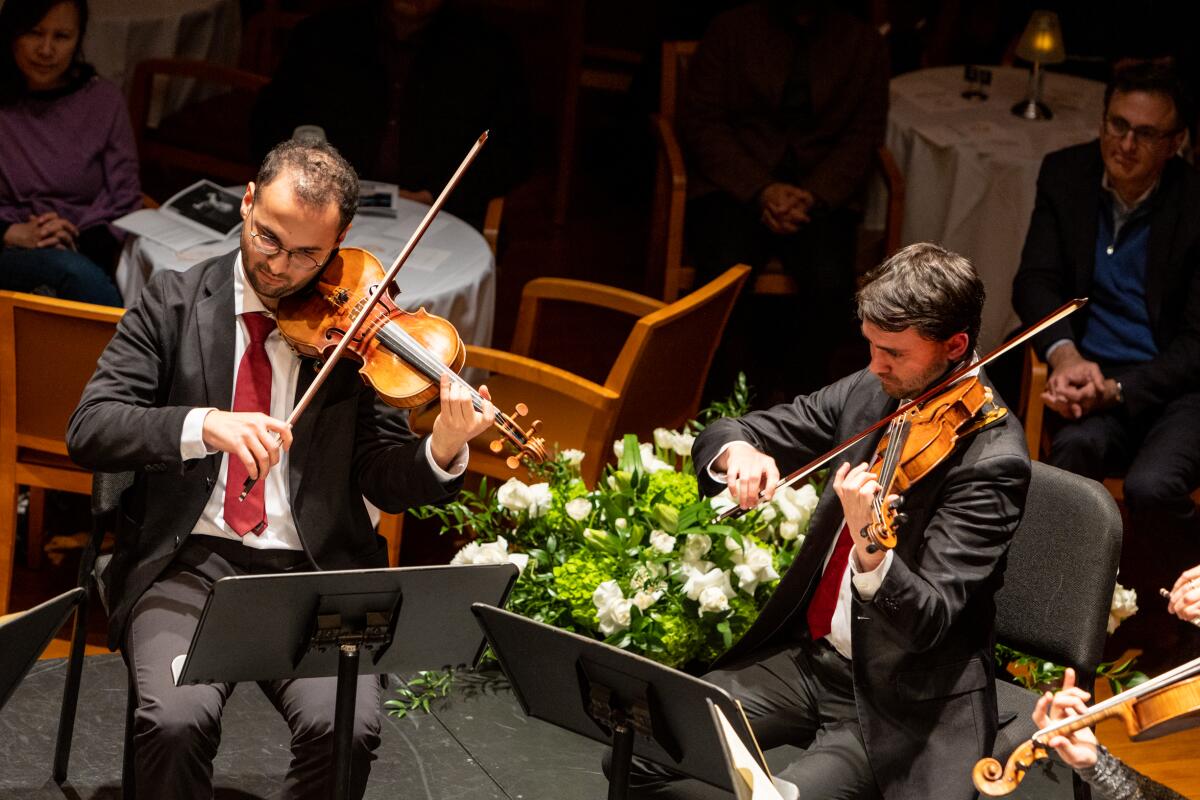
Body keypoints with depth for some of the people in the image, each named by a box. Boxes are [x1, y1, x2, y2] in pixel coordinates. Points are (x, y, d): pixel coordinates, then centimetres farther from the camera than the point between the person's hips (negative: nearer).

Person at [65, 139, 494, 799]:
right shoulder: (175, 303, 6)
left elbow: (382, 478, 5)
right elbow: (88, 429, -5)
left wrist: (442, 452, -18)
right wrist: (205, 424, -22)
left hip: (313, 571, 1)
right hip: (189, 563, 0)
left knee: (348, 729, -26)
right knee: (177, 719, -29)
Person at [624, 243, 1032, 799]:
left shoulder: (991, 459, -18)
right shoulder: (870, 392, 2)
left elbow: (927, 624, -25)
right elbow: (721, 437, 6)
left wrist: (870, 552, -45)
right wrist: (739, 452, -18)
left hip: (903, 704, -7)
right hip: (810, 654, 7)